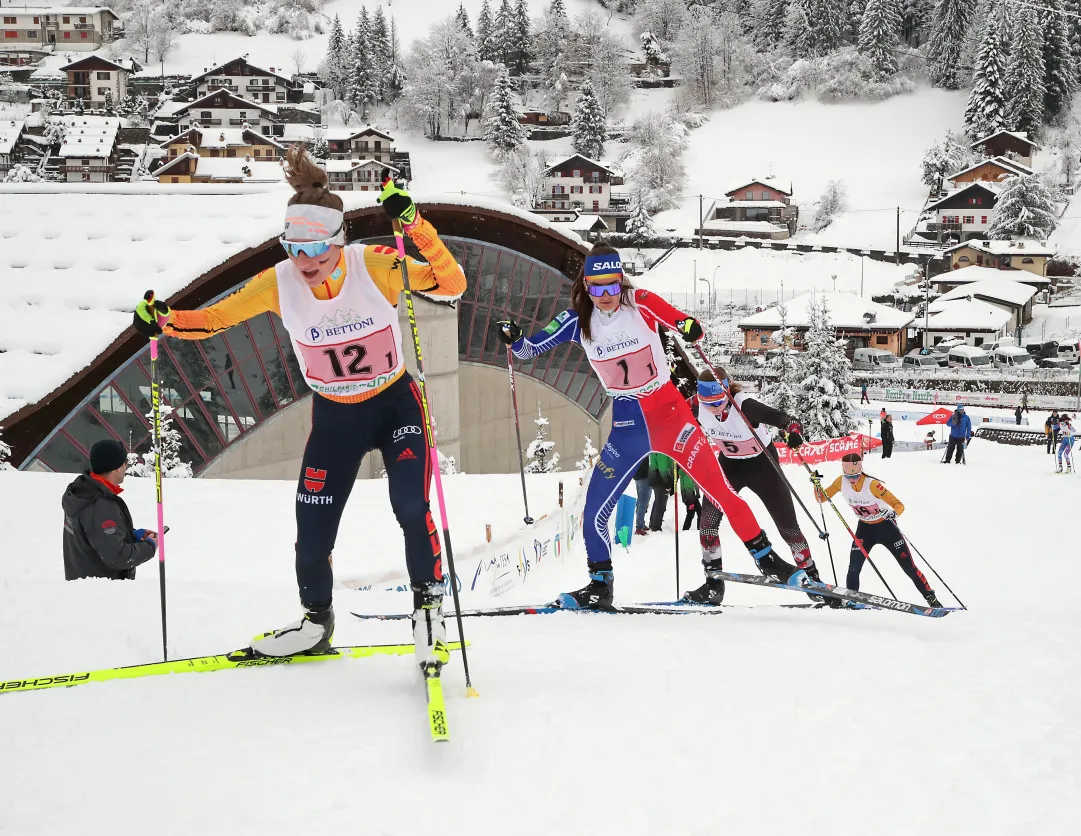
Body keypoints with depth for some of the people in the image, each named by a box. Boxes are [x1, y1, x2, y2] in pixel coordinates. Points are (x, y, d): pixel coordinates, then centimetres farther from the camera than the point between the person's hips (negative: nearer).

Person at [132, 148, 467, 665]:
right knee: (312, 530, 3)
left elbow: (452, 284, -31)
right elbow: (215, 317, -6)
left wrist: (415, 226, -42)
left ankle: (429, 607, 0)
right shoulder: (279, 283, -17)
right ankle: (316, 622, 29)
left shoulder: (374, 265, -24)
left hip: (396, 404, -3)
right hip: (334, 414, 3)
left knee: (410, 507, -22)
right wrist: (167, 322, -24)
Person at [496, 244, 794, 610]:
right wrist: (513, 338, -20)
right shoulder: (578, 319, -4)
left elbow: (683, 322, -16)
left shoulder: (640, 302, -11)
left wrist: (690, 327, -38)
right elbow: (531, 349, -1)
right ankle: (600, 584, 15)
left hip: (670, 414, -2)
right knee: (594, 512, -3)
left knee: (719, 490, -8)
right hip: (627, 426, 3)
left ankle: (766, 558, 5)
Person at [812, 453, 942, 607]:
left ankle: (931, 598, 9)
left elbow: (899, 505, -30)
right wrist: (817, 484, -21)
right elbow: (821, 498, -2)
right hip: (865, 528, 4)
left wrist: (894, 513, -51)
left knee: (909, 567, -4)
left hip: (886, 526, -4)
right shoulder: (841, 482, -16)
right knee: (854, 567, -10)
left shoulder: (871, 484, -30)